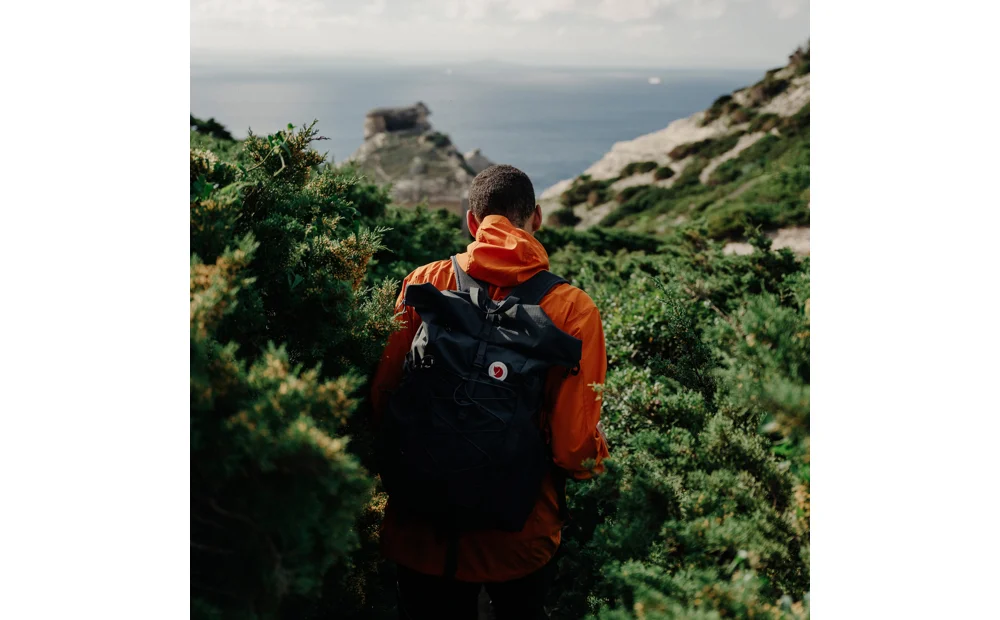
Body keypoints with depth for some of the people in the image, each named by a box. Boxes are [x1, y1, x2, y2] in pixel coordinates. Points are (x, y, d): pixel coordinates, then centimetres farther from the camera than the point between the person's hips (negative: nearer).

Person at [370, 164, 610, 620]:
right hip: (522, 540, -1)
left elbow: (382, 400, -6)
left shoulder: (424, 283, -9)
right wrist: (595, 457, 8)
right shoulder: (572, 309, -14)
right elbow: (575, 446, -15)